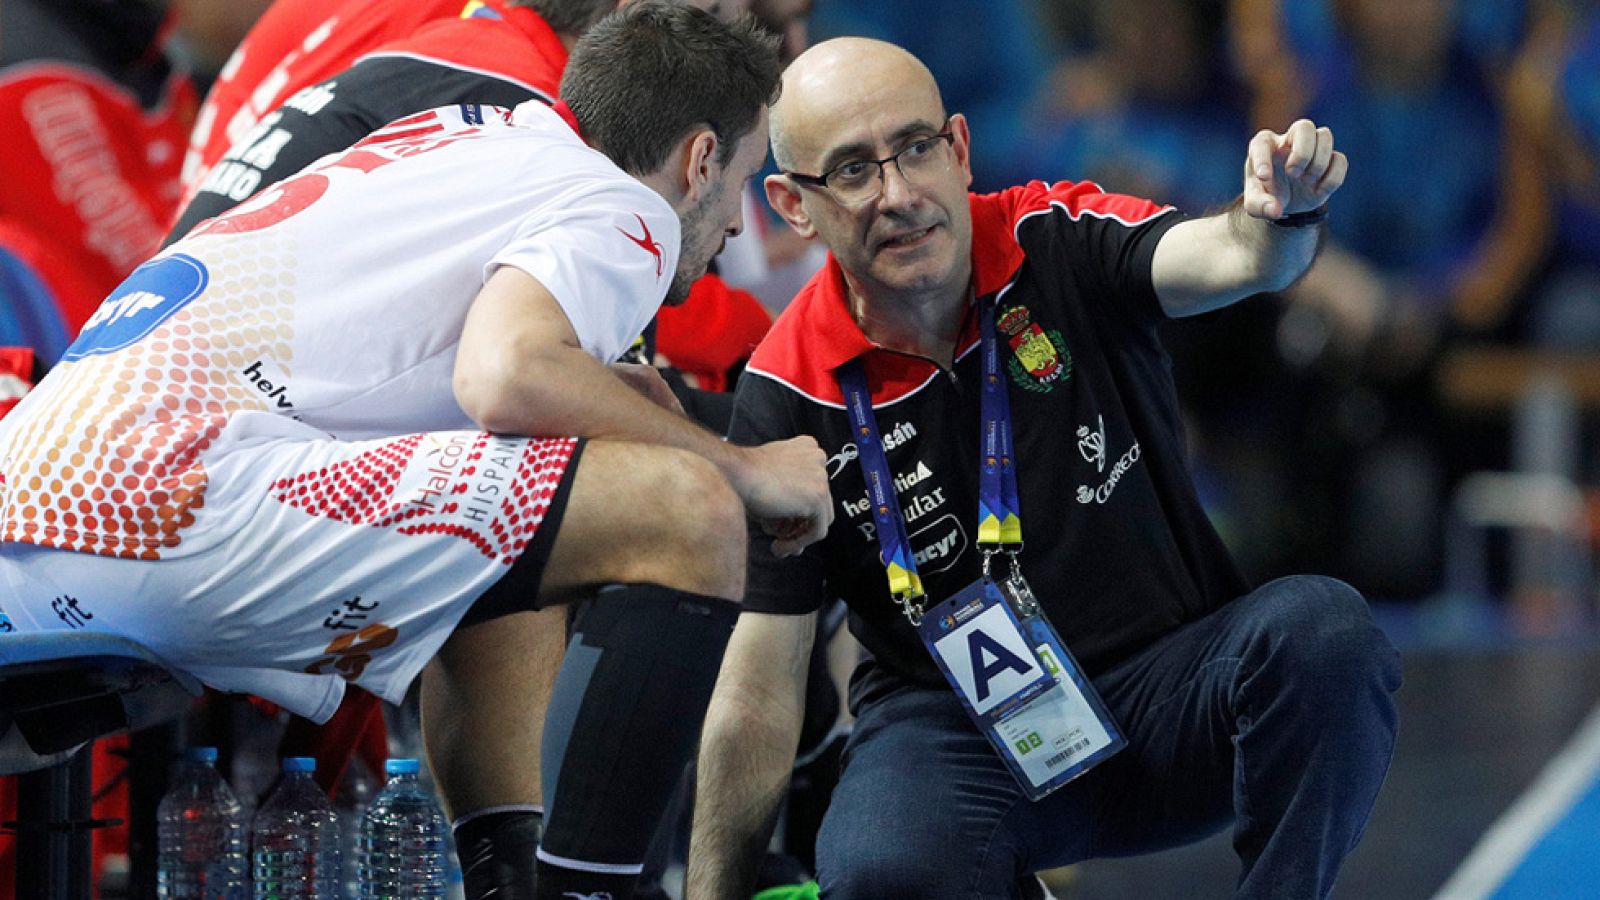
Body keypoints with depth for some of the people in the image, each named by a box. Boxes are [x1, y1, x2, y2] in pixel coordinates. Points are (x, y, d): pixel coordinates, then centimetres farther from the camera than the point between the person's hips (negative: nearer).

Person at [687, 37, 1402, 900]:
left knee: (1320, 629, -31)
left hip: (1172, 686, 1)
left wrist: (1279, 213, -52)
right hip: (951, 724, 0)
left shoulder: (1061, 241, -7)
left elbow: (1228, 256, -28)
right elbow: (759, 692, -7)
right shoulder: (790, 396, -9)